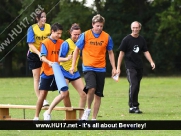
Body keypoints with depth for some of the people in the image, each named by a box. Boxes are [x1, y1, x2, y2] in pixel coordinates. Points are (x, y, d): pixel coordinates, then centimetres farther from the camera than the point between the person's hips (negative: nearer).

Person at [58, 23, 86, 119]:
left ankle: (81, 117, 6)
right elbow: (59, 58, -14)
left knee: (83, 94, -2)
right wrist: (66, 58, -34)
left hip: (75, 72, 6)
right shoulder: (66, 44, -13)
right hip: (65, 72, -6)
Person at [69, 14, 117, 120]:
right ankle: (88, 109, -1)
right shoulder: (85, 35, -3)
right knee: (91, 88, -25)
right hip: (88, 67, -3)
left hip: (101, 69, 3)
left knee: (98, 94, 4)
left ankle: (94, 118, 13)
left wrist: (114, 68, 7)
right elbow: (77, 49, 5)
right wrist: (73, 65, 1)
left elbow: (110, 53, 12)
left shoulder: (107, 37, 2)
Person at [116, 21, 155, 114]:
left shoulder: (142, 40, 9)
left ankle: (134, 106, 14)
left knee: (136, 87, 7)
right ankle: (133, 106, -17)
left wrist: (151, 62, -3)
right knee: (133, 85, -19)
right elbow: (121, 53, -2)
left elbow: (146, 51, 13)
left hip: (139, 66, 5)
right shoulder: (127, 39, -4)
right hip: (130, 66, -5)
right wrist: (118, 67, -5)